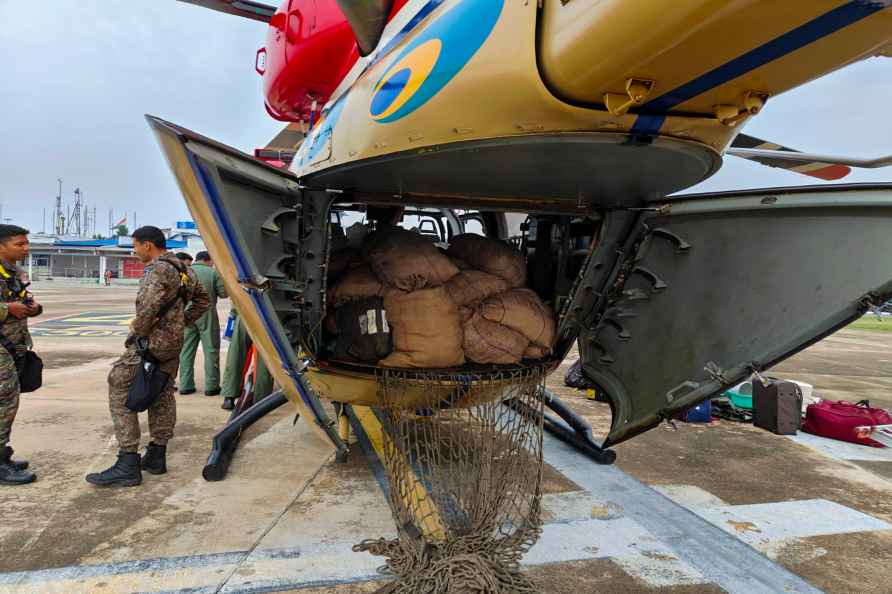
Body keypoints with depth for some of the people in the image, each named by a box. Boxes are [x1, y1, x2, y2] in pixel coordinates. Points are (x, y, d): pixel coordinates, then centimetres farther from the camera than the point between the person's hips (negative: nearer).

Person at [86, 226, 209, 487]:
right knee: (163, 396, 15)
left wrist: (137, 333, -13)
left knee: (120, 392, -4)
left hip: (151, 343, -9)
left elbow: (148, 306, -28)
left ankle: (127, 465, -6)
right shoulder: (183, 269, 14)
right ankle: (157, 456, 23)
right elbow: (203, 300, 23)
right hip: (174, 343, 10)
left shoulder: (157, 270, -14)